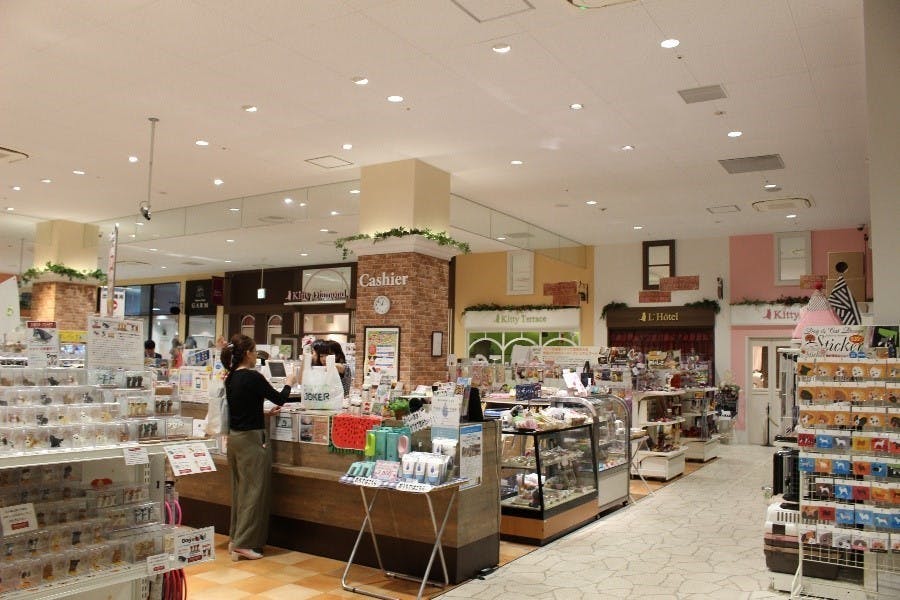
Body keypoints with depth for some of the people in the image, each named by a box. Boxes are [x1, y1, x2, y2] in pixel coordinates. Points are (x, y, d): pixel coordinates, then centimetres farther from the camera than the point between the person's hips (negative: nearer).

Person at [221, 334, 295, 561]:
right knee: (255, 490, -2)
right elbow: (279, 399, -6)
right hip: (252, 438, -9)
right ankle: (244, 543, 0)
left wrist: (265, 412, 23)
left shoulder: (231, 378, 8)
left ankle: (236, 538, 23)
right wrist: (288, 383, 12)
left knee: (240, 488, 16)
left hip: (235, 437, 9)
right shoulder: (253, 377, -17)